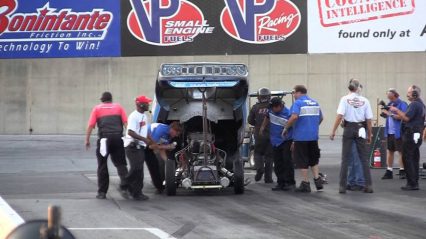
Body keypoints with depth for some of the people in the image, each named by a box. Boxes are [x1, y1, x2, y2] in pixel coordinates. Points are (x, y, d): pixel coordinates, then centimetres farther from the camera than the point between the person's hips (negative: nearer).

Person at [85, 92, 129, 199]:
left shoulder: (97, 108, 10)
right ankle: (124, 187, -9)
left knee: (102, 166, 7)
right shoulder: (118, 107, 15)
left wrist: (87, 140, 5)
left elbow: (90, 125, 1)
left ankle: (102, 192, 7)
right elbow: (126, 123, 5)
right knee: (120, 163, 8)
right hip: (117, 137, 1)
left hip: (104, 138, -1)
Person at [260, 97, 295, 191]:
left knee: (287, 162, -6)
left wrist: (294, 142, -19)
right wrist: (263, 127, 29)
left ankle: (289, 182, 1)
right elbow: (267, 118, 22)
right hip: (275, 141, 6)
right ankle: (281, 183, 15)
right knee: (277, 164, 8)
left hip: (286, 141, -6)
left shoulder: (288, 114, -20)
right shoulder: (271, 110, -2)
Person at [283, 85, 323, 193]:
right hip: (313, 136, 6)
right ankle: (317, 179, 8)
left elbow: (294, 117, -25)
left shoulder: (298, 103, -10)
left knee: (302, 161, 2)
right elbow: (320, 118, 18)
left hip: (301, 136, -6)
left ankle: (305, 184, 4)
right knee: (313, 159, 18)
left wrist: (286, 128, -15)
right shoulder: (315, 103, 11)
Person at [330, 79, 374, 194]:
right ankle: (368, 185, 5)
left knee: (345, 158, 4)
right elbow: (369, 119, 1)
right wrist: (369, 134, 11)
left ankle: (342, 186, 2)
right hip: (360, 129, 1)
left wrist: (333, 131, -10)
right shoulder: (365, 100, 0)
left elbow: (340, 116, -13)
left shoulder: (345, 99, -4)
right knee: (364, 158, 7)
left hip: (348, 129, -1)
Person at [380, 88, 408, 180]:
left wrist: (391, 114, -22)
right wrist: (384, 111, 1)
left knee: (401, 151, -2)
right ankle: (389, 171, 15)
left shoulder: (402, 104, -8)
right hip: (389, 132, 7)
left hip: (398, 132, -7)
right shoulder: (389, 104, 15)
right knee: (390, 151, 10)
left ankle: (402, 171, 2)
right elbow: (384, 115, 21)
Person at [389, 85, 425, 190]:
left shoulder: (414, 104, -14)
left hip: (410, 134, -10)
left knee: (407, 158, -8)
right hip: (417, 134, 10)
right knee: (414, 159, 11)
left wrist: (396, 110, -10)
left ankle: (412, 183, -10)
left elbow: (406, 118, -19)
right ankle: (415, 183, 13)